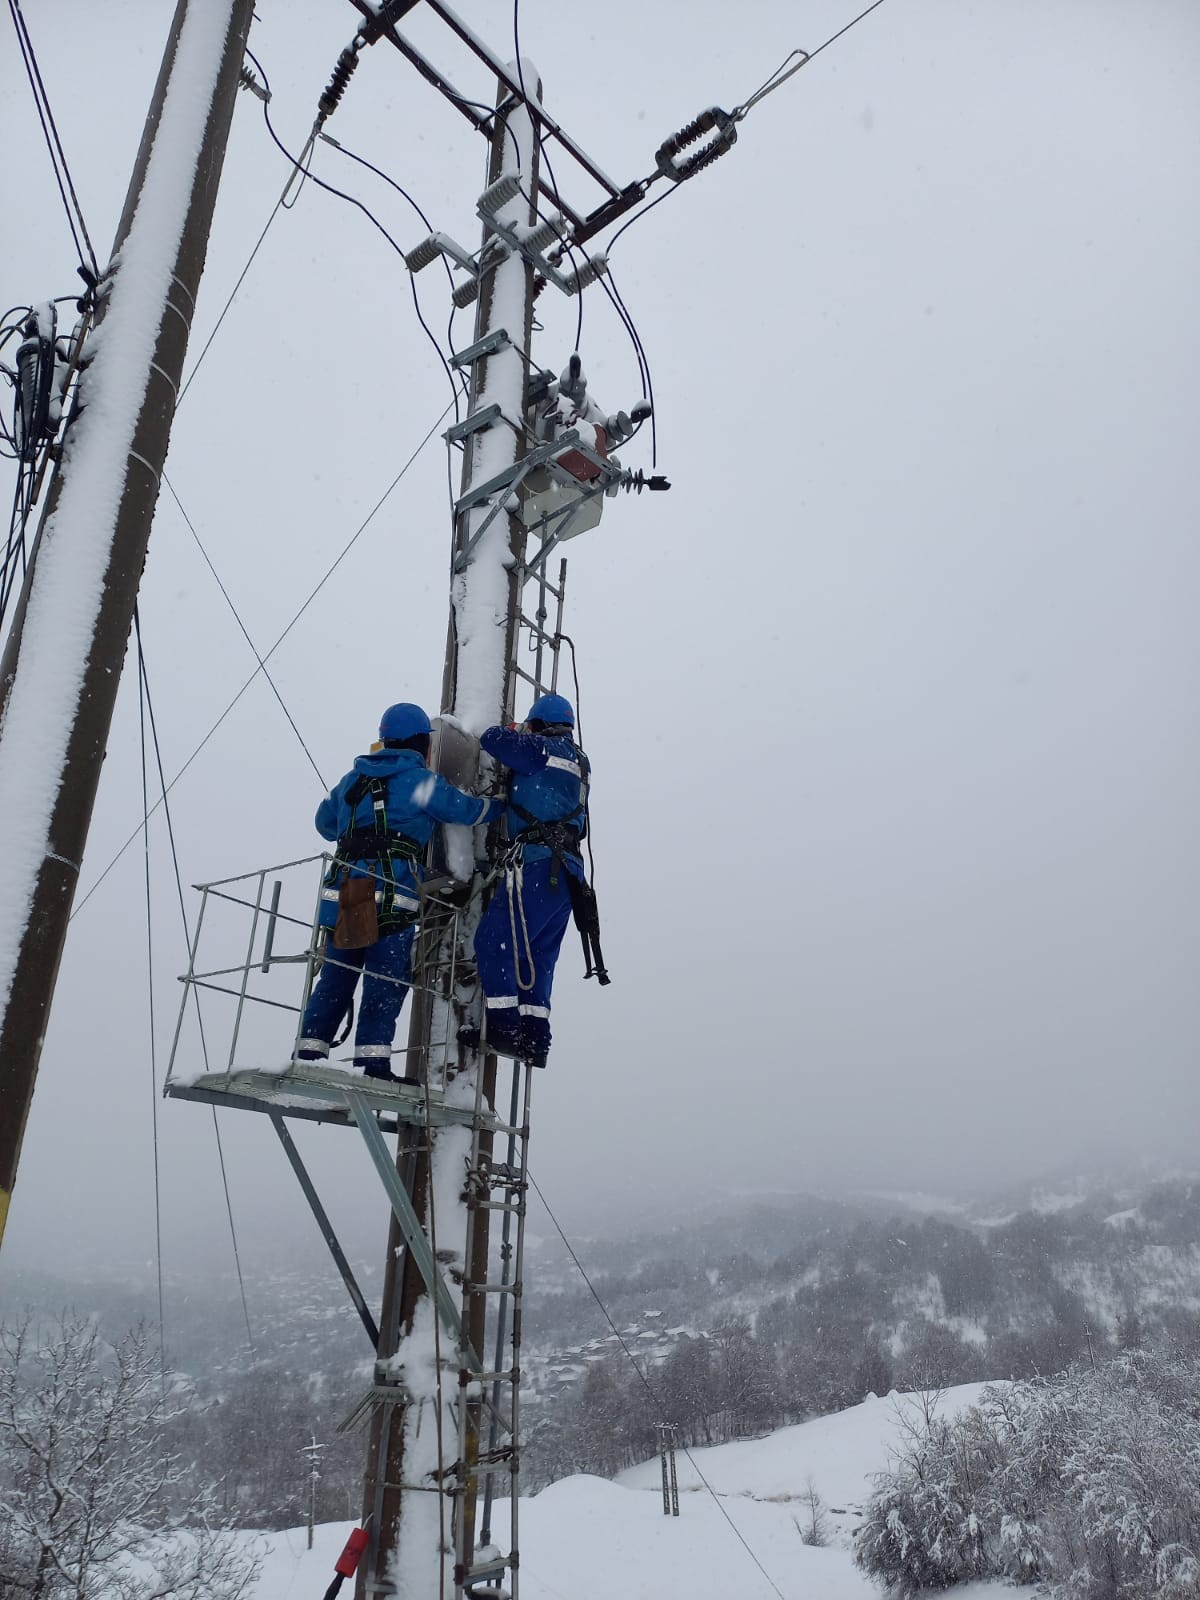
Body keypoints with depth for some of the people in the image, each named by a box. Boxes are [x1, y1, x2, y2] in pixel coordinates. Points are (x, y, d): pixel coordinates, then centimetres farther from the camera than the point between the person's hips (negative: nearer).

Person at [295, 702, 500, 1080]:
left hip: (343, 895, 6)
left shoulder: (353, 778, 19)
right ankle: (374, 1060, -8)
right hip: (393, 899, -6)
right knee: (386, 981, -3)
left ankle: (307, 1052, 10)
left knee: (335, 978, 11)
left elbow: (325, 823, 30)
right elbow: (469, 811, 3)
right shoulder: (419, 780, 0)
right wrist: (505, 802, 20)